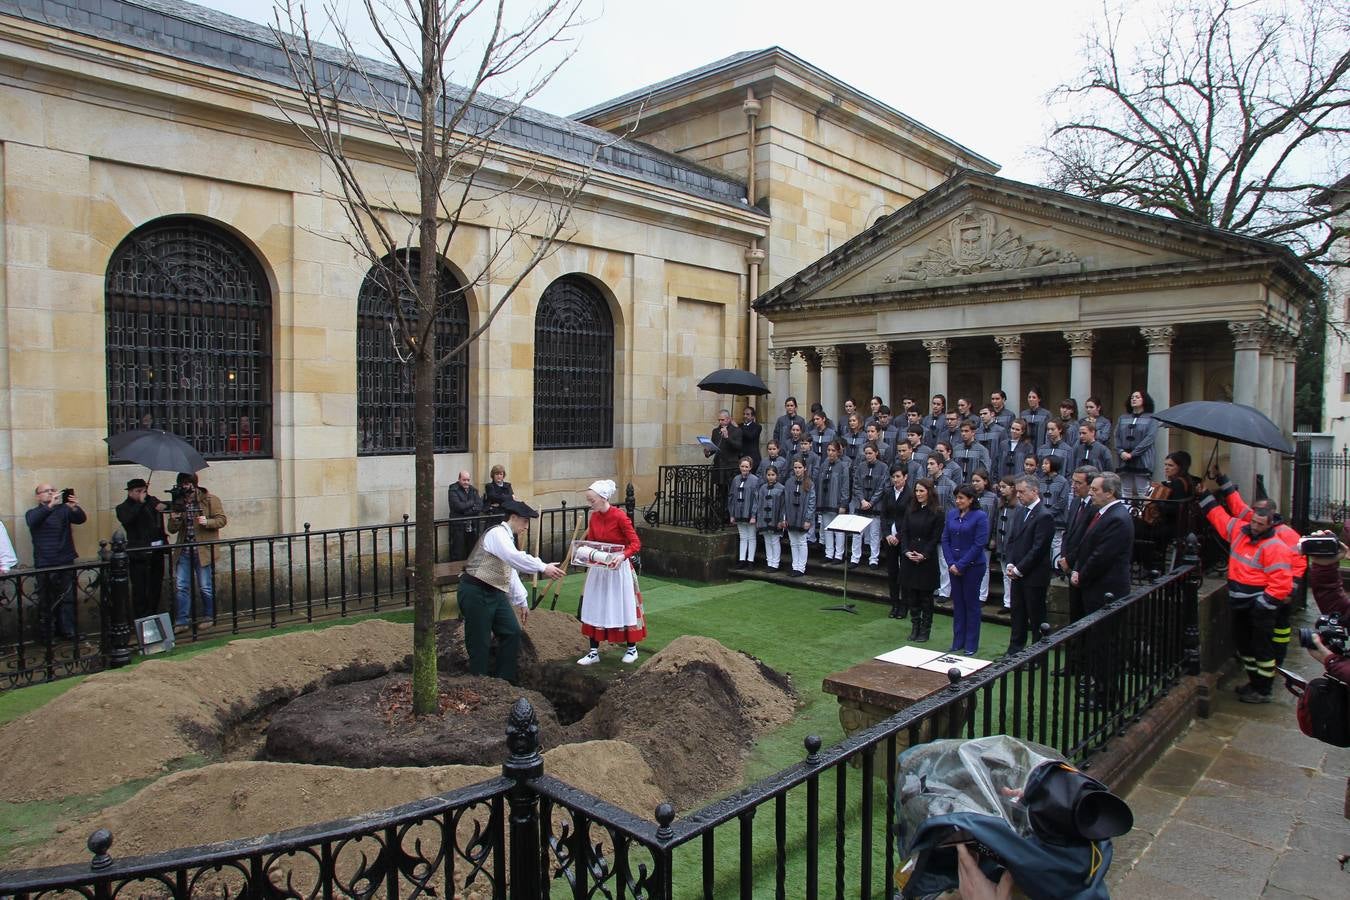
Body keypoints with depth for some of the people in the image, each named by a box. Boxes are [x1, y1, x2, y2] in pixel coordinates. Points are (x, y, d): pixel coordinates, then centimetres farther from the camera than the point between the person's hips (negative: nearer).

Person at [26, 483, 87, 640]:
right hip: (44, 565, -1)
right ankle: (45, 636, 9)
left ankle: (67, 632, 3)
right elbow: (33, 521, -15)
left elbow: (81, 519, -6)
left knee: (67, 599, -1)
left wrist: (75, 508, -29)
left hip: (66, 562, 1)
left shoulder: (64, 509, 10)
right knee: (46, 602, 1)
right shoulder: (32, 513, 8)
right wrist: (50, 505, -31)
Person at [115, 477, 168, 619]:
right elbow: (126, 519, -18)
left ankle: (153, 617, 22)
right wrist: (140, 503, -17)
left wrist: (162, 506, -14)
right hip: (139, 554, -4)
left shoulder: (153, 501, 13)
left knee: (156, 587, 11)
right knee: (139, 589, -4)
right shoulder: (123, 508, 1)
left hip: (157, 551, 4)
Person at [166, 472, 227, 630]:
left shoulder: (210, 499, -2)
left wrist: (207, 522, -23)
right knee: (181, 586, 2)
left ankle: (209, 617, 19)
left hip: (203, 550, -5)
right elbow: (172, 530, 14)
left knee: (205, 587, 3)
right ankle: (181, 622, 9)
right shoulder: (178, 502, 12)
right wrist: (173, 520, -7)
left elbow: (221, 520, -4)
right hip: (184, 551, 5)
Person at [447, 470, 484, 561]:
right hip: (458, 526, -5)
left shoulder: (474, 490, 13)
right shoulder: (453, 490, -2)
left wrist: (467, 511, -14)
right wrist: (472, 503, -4)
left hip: (472, 526, 5)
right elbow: (458, 506, -17)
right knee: (458, 556, -3)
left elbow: (480, 507, 0)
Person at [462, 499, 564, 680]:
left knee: (512, 632, 6)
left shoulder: (507, 538, 16)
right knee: (480, 643, -3)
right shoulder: (497, 533, -14)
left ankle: (504, 681, 16)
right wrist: (543, 568, -36)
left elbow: (511, 572, 23)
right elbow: (515, 557, -33)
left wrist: (522, 602, 25)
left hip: (495, 592, 10)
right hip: (476, 592, -10)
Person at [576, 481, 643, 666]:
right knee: (594, 608, 7)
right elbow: (590, 542, 10)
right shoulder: (594, 517, 0)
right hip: (598, 568, 6)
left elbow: (636, 543, -18)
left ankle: (631, 649, 24)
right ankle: (593, 652, 17)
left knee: (623, 607, 6)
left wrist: (622, 556, -34)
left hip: (618, 567, -6)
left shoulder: (620, 516, -19)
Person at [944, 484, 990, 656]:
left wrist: (960, 565, -15)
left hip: (973, 566, -5)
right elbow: (945, 539, 5)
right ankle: (957, 643, 21)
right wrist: (951, 563, -6)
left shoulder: (980, 516, -11)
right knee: (957, 603, 11)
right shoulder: (951, 514, 4)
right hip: (954, 566, 5)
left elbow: (979, 544, -15)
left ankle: (971, 645, 15)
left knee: (971, 604, 5)